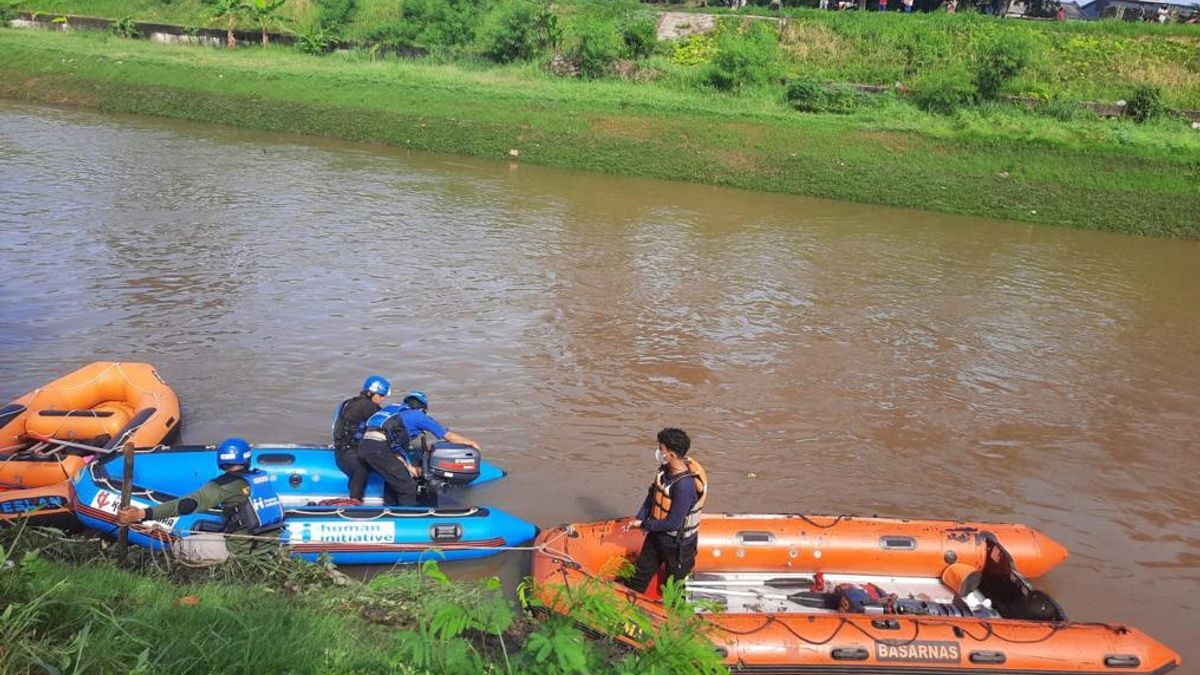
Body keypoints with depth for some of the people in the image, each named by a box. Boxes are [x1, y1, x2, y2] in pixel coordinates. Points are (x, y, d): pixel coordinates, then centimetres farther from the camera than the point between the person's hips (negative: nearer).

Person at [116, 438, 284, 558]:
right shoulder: (263, 476, 10)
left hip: (243, 549, -7)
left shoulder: (224, 485, -9)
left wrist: (143, 514, -26)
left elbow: (188, 504, -20)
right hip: (273, 546, 7)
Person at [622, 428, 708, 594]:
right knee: (641, 572, 26)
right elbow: (652, 494, 4)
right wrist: (639, 518, -9)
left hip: (678, 544, -8)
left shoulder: (685, 485, -36)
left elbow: (673, 524, -30)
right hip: (657, 534, 8)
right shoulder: (665, 469, -10)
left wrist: (644, 524, -17)